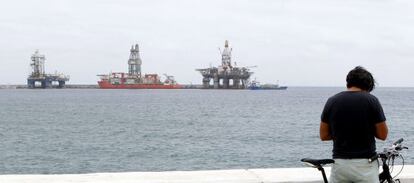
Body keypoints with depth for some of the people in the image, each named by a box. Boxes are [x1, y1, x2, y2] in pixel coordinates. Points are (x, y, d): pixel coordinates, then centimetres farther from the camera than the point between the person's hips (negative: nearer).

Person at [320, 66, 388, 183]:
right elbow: (382, 135, -3)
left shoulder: (332, 101, 0)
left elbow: (323, 135, 5)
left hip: (340, 163, 3)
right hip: (365, 163, -2)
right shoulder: (371, 100, -7)